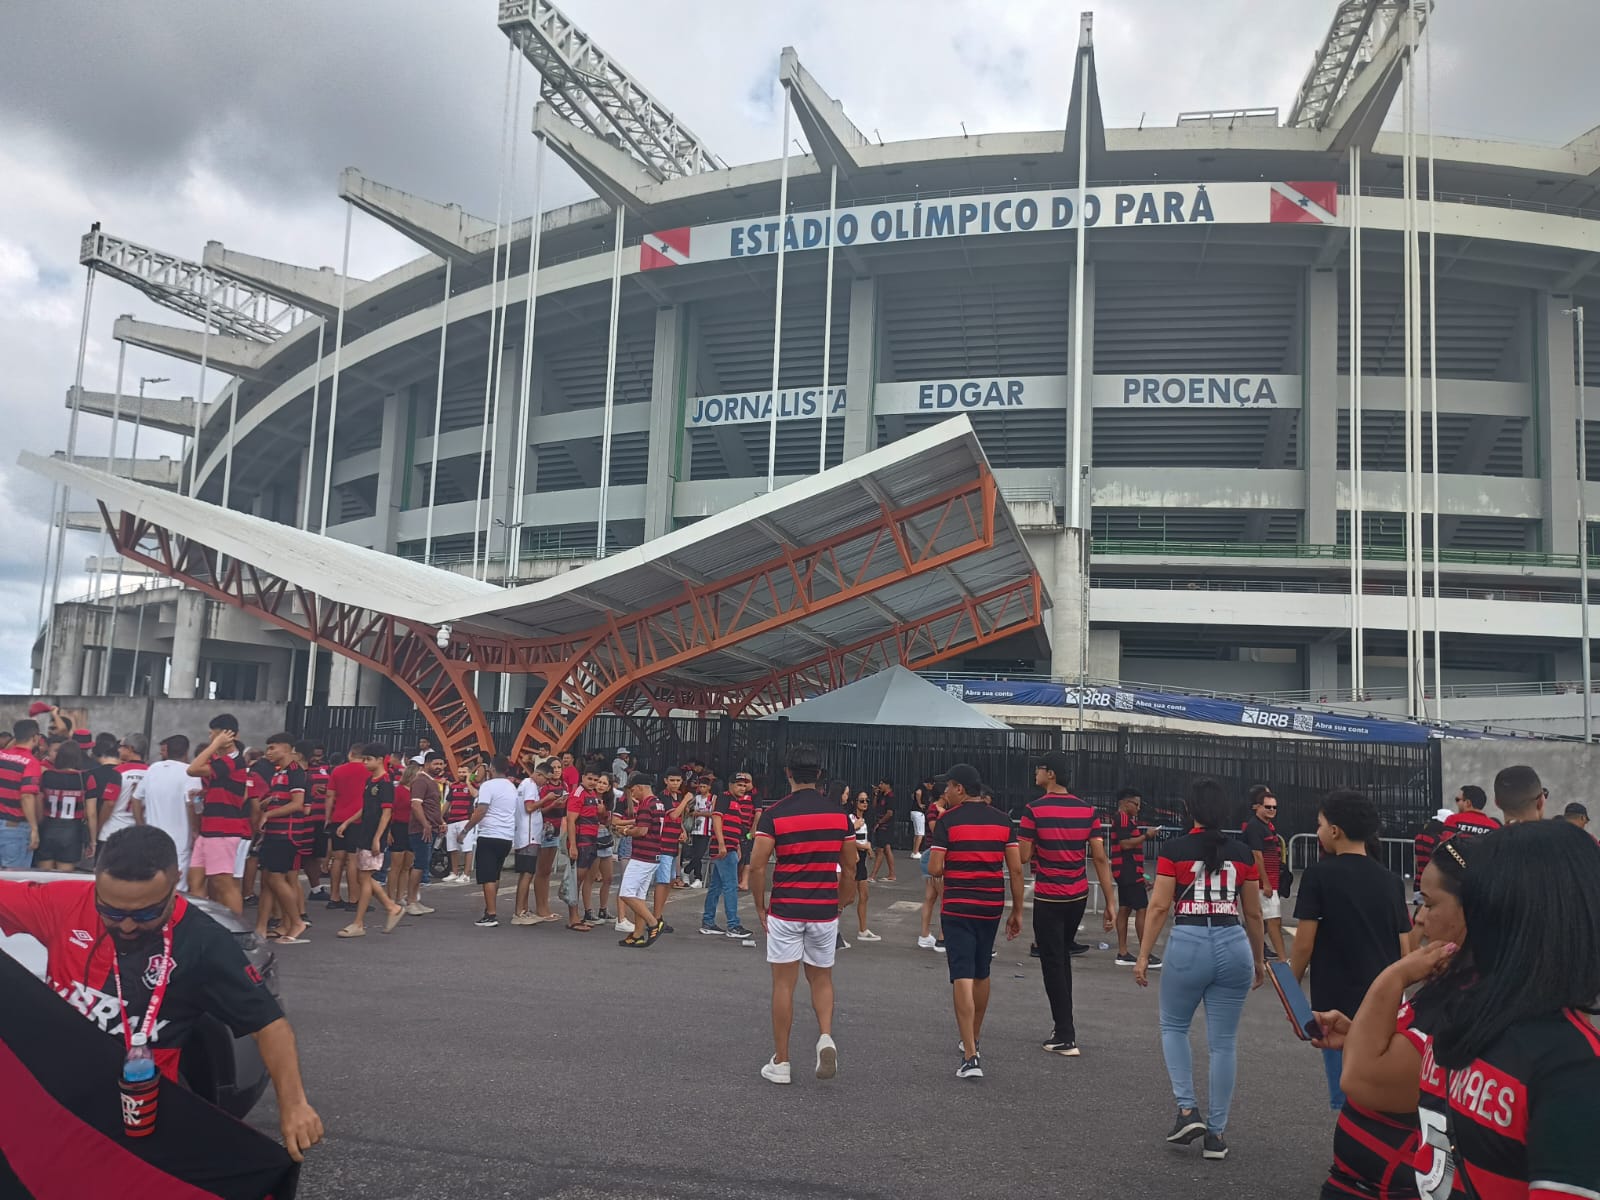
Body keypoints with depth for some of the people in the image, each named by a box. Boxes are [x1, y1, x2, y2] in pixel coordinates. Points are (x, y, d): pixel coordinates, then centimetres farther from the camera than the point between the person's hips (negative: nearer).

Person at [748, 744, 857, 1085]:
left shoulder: (775, 814, -7)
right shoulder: (838, 814, 2)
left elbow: (757, 866, -10)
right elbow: (849, 868, 6)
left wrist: (760, 908, 2)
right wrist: (842, 903, 17)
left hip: (785, 910, -2)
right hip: (825, 910, 2)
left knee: (784, 984, 7)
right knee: (821, 979, 19)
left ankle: (780, 1062, 12)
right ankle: (826, 1037, -4)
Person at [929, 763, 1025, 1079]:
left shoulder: (948, 820, -9)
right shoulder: (1002, 820, 4)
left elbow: (935, 869, -12)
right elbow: (1016, 869, 1)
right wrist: (1017, 911, 8)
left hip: (958, 907, -5)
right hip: (992, 907, 5)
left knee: (962, 976, -6)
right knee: (981, 974, 21)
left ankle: (970, 1057, -13)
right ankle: (973, 1039, 38)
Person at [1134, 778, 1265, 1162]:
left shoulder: (1175, 850, -3)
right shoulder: (1243, 853, 6)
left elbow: (1159, 906, -6)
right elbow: (1253, 914, 12)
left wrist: (1143, 955, 0)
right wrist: (1258, 960, 24)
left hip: (1188, 944, -3)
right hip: (1234, 946, 3)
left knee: (1173, 1027, 19)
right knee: (1223, 1041, 9)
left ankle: (1187, 1110, 7)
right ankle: (1216, 1134, 14)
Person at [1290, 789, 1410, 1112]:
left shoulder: (1321, 874, -10)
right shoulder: (1391, 880, 5)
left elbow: (1304, 945, -10)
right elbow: (1405, 950, 7)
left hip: (1338, 1004, -5)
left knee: (1348, 1099, 3)